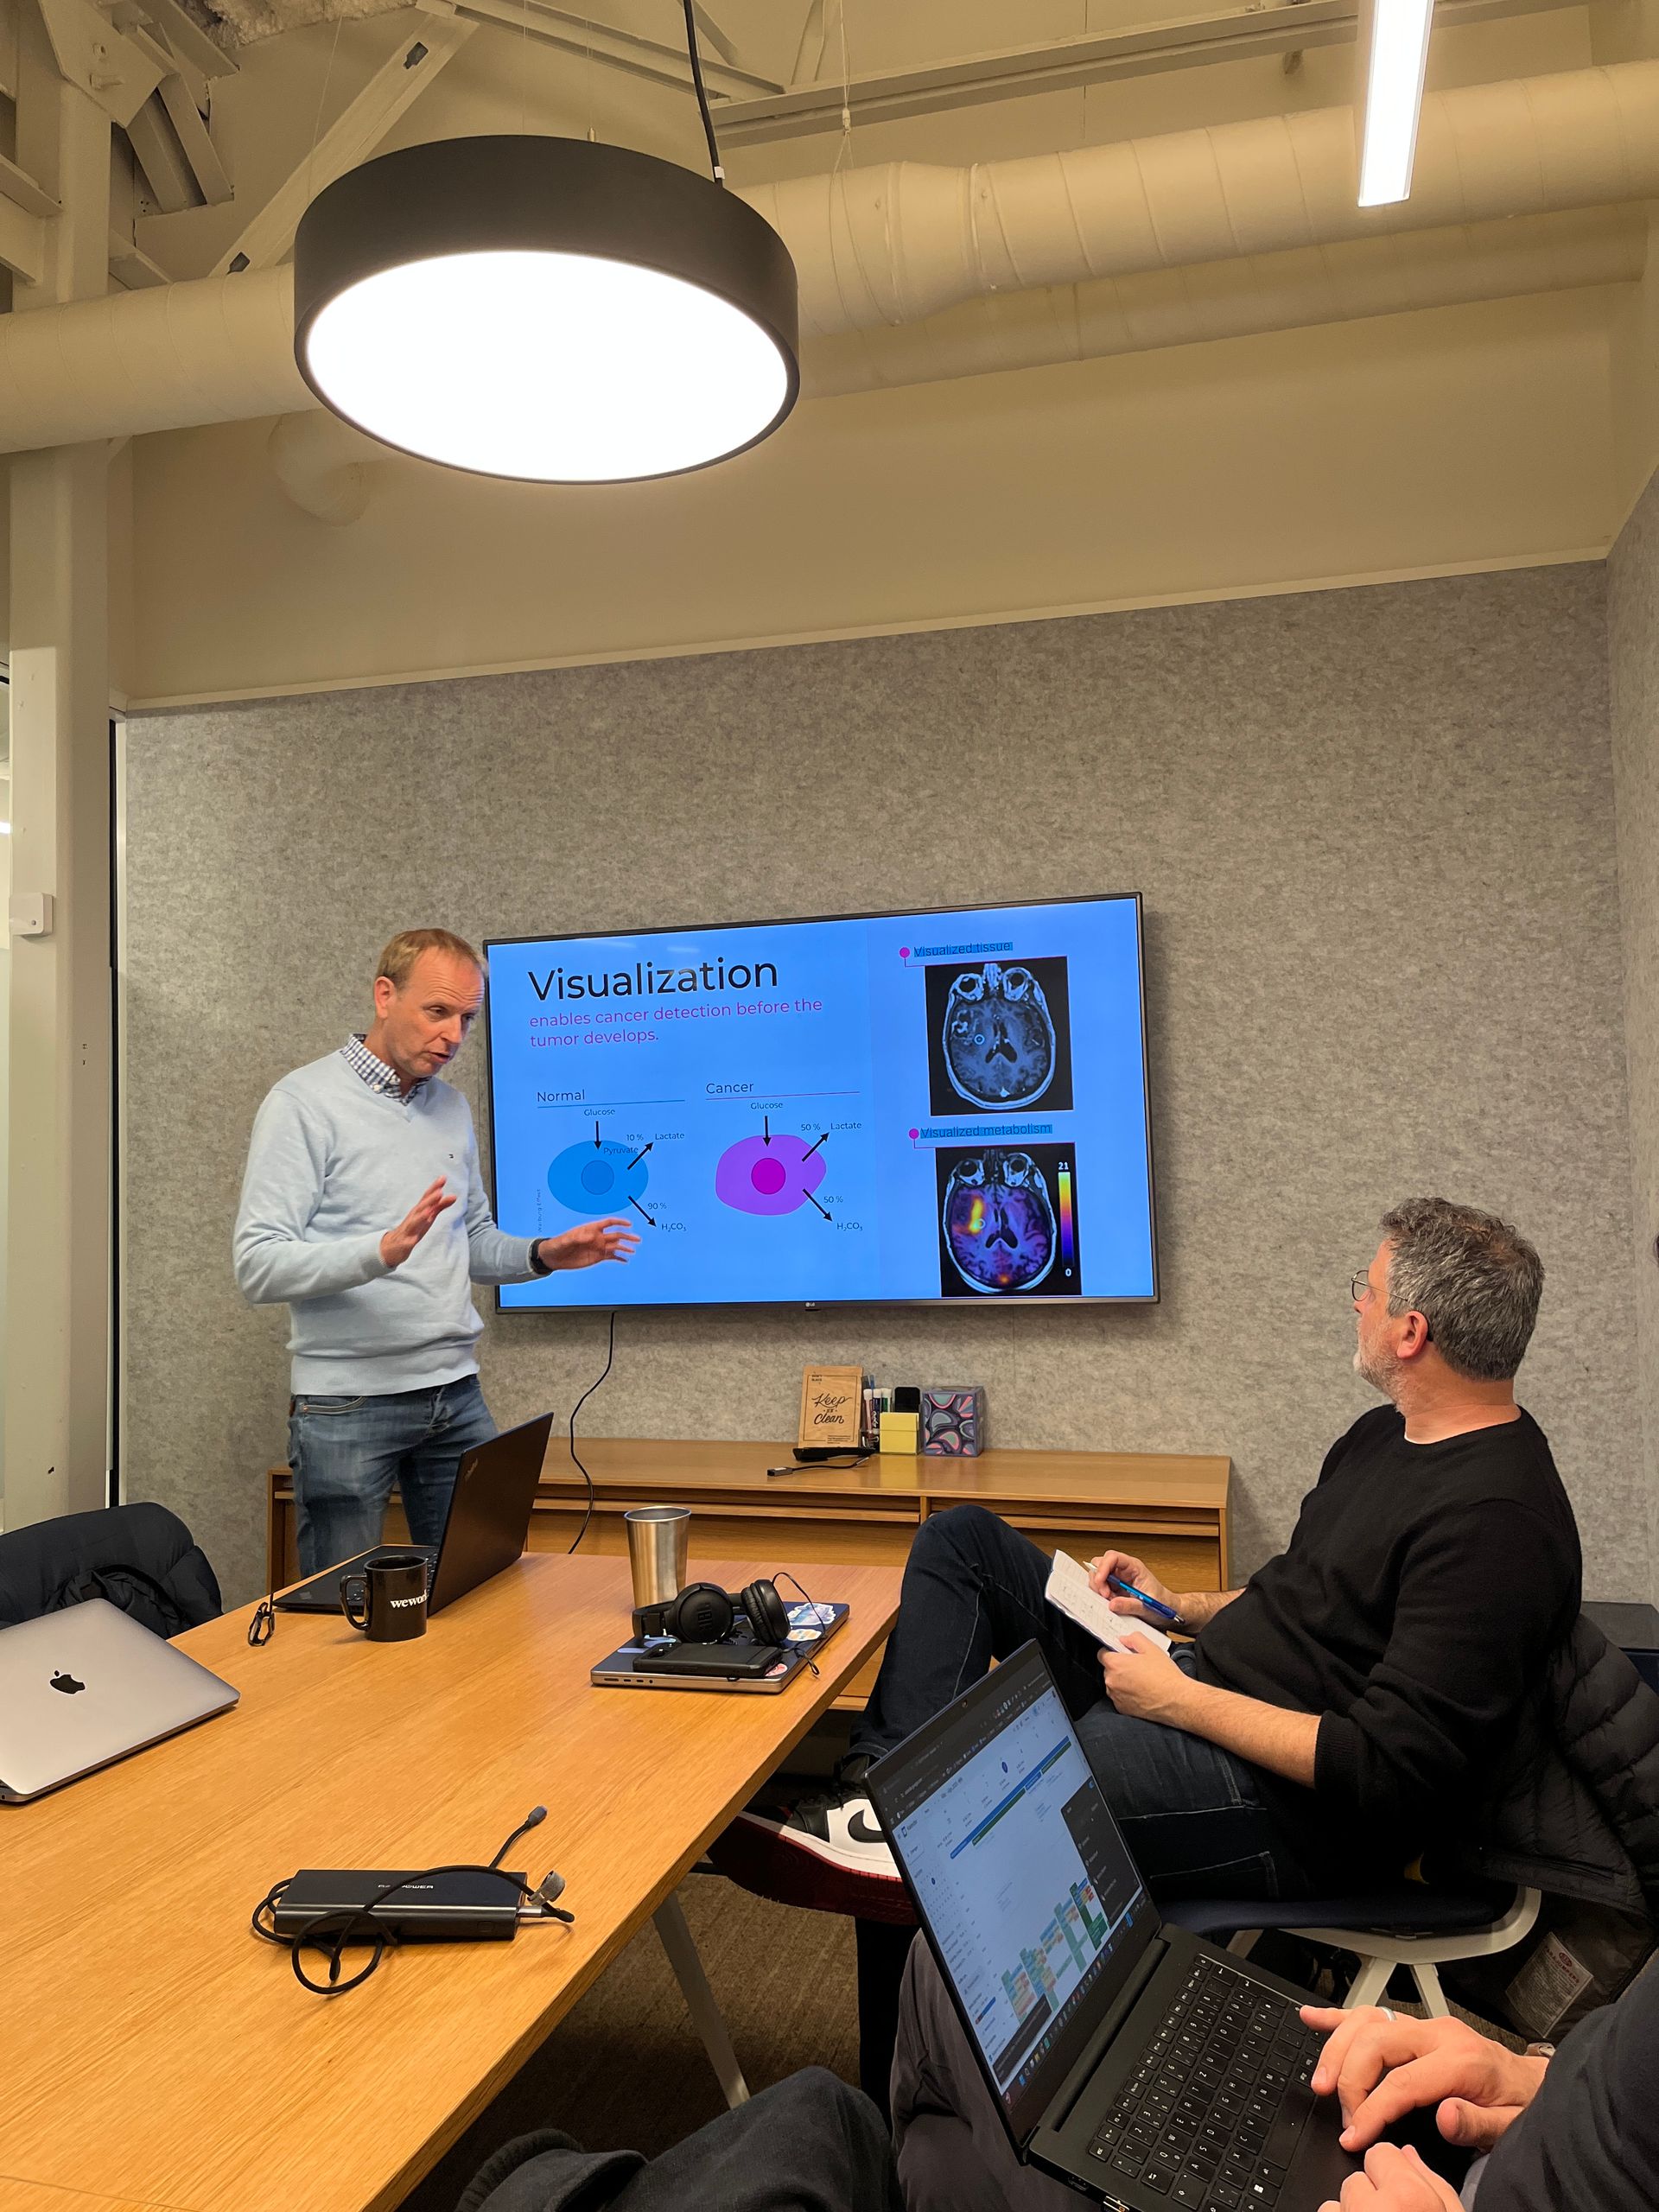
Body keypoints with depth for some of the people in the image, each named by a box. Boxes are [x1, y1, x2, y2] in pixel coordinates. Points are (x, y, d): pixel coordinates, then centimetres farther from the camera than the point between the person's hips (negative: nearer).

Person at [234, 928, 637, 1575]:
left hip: (456, 1394, 6)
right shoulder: (305, 1102, -8)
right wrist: (383, 1251, -29)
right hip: (347, 1404, -6)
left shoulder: (452, 1108, 13)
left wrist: (543, 1255, 2)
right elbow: (259, 1265, -15)